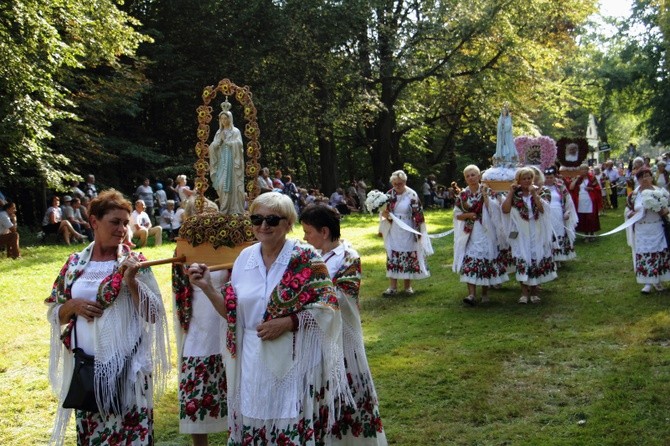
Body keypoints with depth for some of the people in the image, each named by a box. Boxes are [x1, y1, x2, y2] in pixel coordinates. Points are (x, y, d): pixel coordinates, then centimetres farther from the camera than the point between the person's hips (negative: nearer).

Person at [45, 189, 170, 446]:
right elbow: (55, 314, 11)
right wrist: (73, 305, -9)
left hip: (126, 368, -3)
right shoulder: (75, 264, 5)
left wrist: (131, 281, -19)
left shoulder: (134, 262, -3)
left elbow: (154, 315, -7)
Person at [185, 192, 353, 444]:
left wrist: (288, 322, -20)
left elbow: (327, 306, -10)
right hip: (254, 362, 4)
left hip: (295, 361, -4)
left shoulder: (305, 258, -8)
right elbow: (233, 313, 10)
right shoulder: (245, 258, 5)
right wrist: (207, 287, -3)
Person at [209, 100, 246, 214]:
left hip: (231, 162, -5)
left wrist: (226, 140, -5)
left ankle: (234, 209, -8)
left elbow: (238, 145, -11)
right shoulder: (219, 132, 16)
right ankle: (224, 208, 2)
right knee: (221, 185, -3)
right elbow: (212, 147, 10)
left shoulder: (235, 131, 1)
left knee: (231, 185, -9)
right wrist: (219, 140, -6)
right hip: (221, 162, 5)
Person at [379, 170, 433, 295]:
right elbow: (384, 212, 9)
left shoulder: (412, 195, -10)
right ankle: (392, 286, 7)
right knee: (392, 258, 2)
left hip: (407, 232, -3)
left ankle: (407, 286, 17)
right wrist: (385, 214, -15)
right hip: (393, 232, 3)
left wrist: (418, 232, -9)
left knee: (408, 258, 5)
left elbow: (418, 215, -8)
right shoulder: (389, 194, 2)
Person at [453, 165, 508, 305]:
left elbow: (493, 209, -11)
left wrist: (484, 194, -13)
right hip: (469, 232, 1)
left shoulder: (488, 191, 2)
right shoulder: (463, 194, 8)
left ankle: (485, 292, 15)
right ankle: (472, 294, -15)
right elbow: (457, 214, 9)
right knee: (469, 261, -11)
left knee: (485, 260, 0)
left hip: (485, 231, -1)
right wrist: (467, 215, -9)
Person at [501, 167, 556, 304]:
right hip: (520, 234, -1)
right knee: (522, 260, -5)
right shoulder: (514, 195, 2)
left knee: (537, 259, 2)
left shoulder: (536, 192, 4)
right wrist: (511, 192, -12)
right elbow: (505, 209, -14)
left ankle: (534, 291, 13)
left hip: (536, 233, 1)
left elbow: (542, 209, -12)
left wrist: (534, 194, -18)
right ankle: (524, 292, 2)